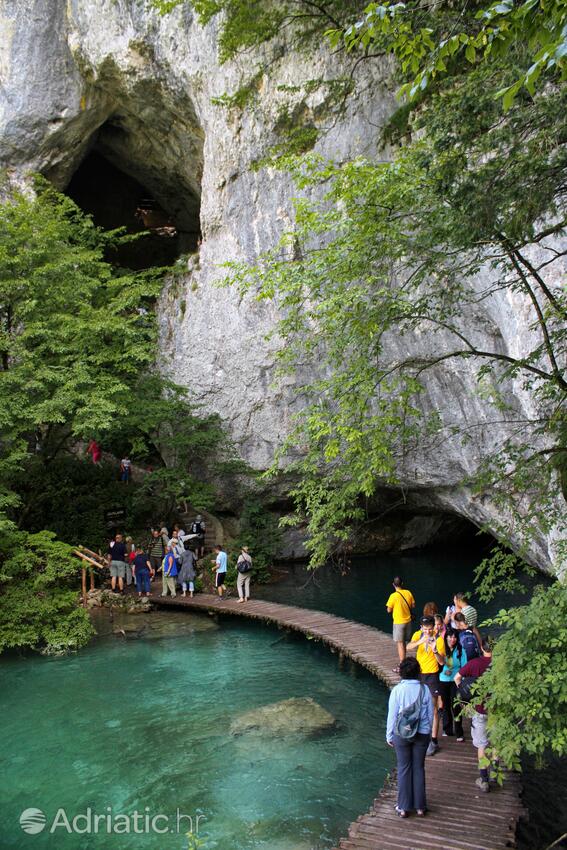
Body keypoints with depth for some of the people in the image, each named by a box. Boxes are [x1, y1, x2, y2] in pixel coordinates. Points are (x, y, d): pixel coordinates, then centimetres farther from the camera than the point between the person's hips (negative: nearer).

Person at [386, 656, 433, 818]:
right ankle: (420, 806, 21)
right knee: (419, 768, 14)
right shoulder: (424, 689, -9)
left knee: (403, 769, 10)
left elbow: (392, 715, -8)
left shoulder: (397, 690, -14)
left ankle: (404, 807, 17)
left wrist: (389, 736, 4)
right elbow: (430, 713, 1)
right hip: (422, 734, 2)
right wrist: (428, 731, 16)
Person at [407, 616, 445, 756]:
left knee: (433, 709, -2)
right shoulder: (418, 634, -5)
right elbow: (408, 647, -24)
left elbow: (442, 662, -19)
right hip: (418, 673, 5)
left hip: (432, 675, -5)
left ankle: (433, 742, 6)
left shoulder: (439, 639, -15)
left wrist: (435, 650, -37)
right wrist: (420, 641, -42)